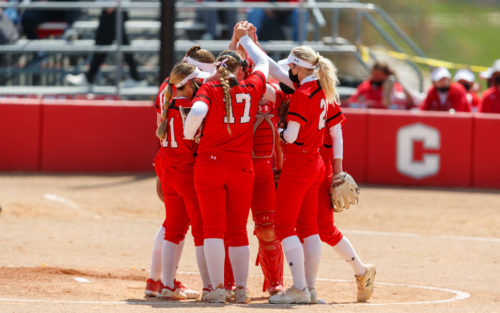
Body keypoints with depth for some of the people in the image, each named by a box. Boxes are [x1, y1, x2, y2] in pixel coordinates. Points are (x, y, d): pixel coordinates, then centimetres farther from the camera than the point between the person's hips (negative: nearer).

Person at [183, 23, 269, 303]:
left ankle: (217, 288, -7)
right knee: (238, 230, 10)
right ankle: (242, 289, 10)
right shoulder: (252, 88, 3)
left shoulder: (210, 89, -3)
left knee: (213, 228, 0)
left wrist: (188, 134, -4)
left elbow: (197, 112, -23)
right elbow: (263, 62, 23)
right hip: (242, 168, 2)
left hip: (209, 165, -2)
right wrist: (244, 39, 38)